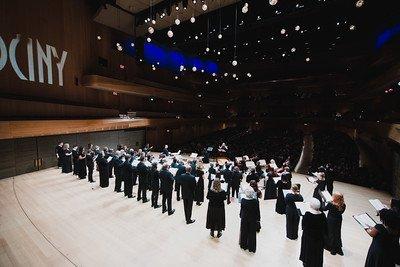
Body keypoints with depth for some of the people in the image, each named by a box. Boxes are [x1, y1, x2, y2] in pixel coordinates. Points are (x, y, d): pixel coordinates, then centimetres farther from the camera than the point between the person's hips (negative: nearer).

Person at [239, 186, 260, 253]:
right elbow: (257, 211, -12)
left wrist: (241, 216, 10)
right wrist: (258, 219, 3)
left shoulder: (243, 200, -20)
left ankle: (244, 245, 38)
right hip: (253, 219, -1)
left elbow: (241, 209, -7)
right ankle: (251, 248, 30)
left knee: (244, 232, 20)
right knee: (252, 233, 16)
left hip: (244, 218, 1)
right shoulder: (256, 201, -23)